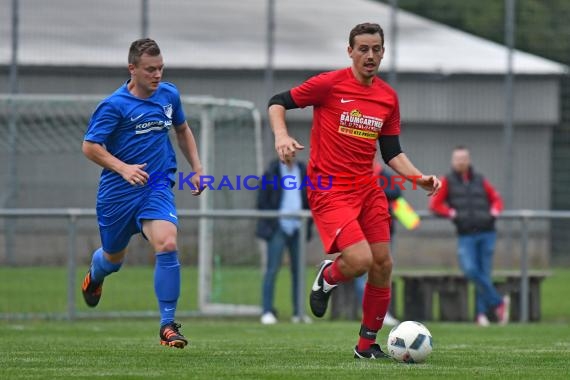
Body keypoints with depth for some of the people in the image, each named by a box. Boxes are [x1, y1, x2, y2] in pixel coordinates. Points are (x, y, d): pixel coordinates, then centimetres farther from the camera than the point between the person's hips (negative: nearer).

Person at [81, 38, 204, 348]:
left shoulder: (169, 95, 2)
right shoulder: (114, 105, -14)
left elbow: (182, 130, 21)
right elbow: (89, 147, -14)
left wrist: (197, 168, 15)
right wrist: (123, 168, -26)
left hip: (157, 188, 2)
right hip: (118, 192, -2)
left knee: (167, 245, -23)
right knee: (114, 257, 16)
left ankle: (168, 326, -17)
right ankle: (95, 275, 58)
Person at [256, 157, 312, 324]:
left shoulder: (304, 172, 10)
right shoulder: (272, 172, 0)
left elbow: (309, 199, 17)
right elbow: (262, 201, -1)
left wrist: (308, 224, 9)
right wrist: (268, 225, -7)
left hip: (297, 228, 4)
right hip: (278, 228, -4)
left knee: (298, 270, 4)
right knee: (272, 269, -7)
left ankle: (298, 312, 9)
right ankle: (267, 312, -6)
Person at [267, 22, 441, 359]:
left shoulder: (388, 97, 8)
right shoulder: (330, 84, -9)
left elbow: (392, 152, 13)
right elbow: (277, 103, -1)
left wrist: (419, 178, -2)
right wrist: (282, 136, -20)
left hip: (367, 189, 6)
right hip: (328, 189, -6)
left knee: (383, 264, 2)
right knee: (360, 260, -21)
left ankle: (368, 344, 18)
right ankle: (327, 278, 16)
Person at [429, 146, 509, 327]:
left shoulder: (480, 181, 13)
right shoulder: (448, 181, 8)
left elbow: (496, 198, 23)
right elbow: (434, 204, 5)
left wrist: (494, 211, 4)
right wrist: (451, 213, -7)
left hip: (486, 233, 2)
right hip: (466, 235, -2)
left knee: (484, 274, 1)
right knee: (470, 269, -22)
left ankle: (482, 313, 8)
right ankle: (498, 302, -12)